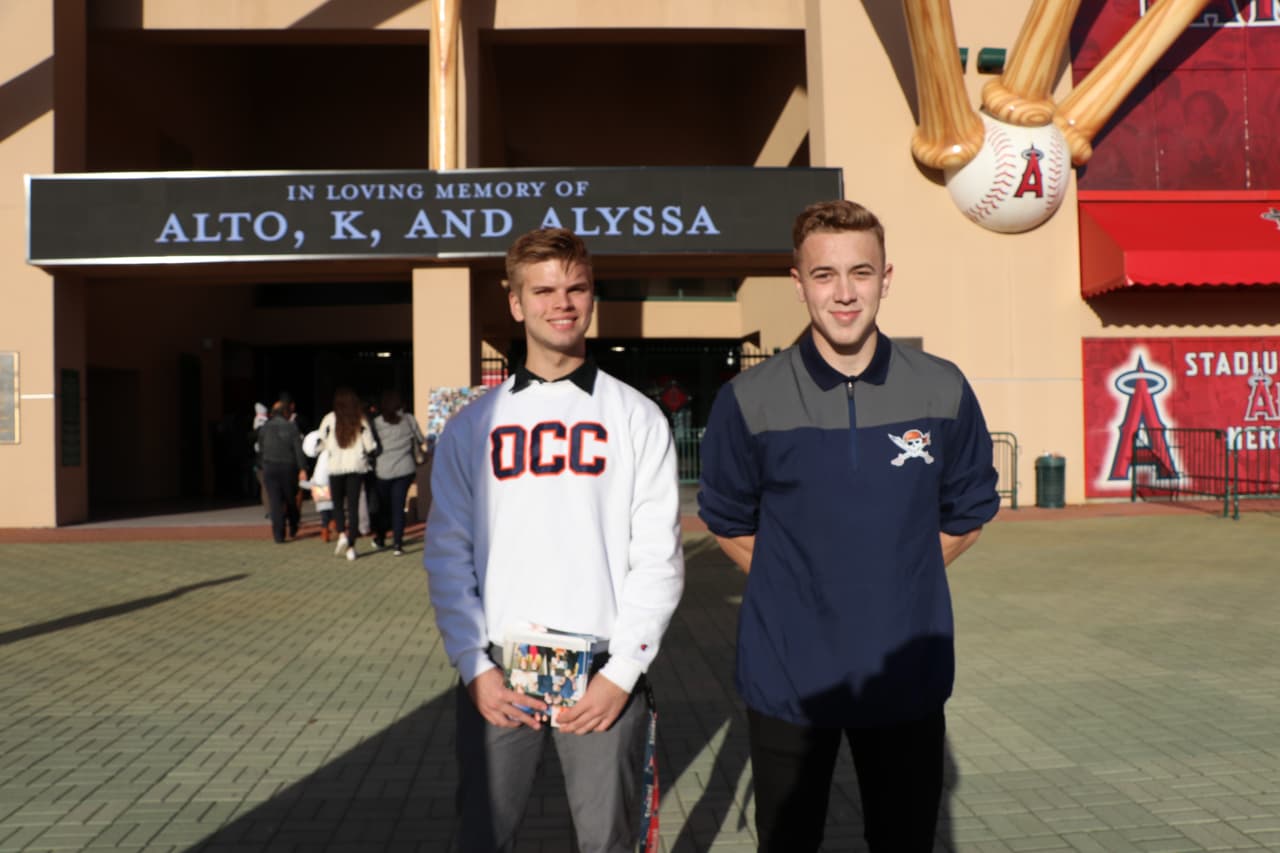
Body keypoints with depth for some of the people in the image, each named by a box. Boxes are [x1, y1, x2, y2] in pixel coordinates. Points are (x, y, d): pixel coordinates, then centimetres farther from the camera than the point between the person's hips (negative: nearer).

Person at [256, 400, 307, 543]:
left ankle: (278, 533, -5)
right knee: (290, 499, 15)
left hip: (270, 468, 0)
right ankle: (293, 528, 22)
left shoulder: (264, 428, 4)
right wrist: (302, 469, -9)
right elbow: (298, 450, -8)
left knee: (275, 501, 0)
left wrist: (263, 466, 20)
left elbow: (260, 451, 8)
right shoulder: (291, 428, -2)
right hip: (288, 467, 0)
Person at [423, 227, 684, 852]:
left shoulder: (637, 418, 1)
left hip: (604, 675, -1)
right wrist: (475, 665, -5)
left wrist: (623, 671, -8)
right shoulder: (471, 427, 6)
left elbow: (658, 556, -2)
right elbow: (448, 555, 4)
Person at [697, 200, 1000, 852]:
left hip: (908, 673, 2)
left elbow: (967, 512, 8)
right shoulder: (749, 400, -10)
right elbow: (728, 521, 3)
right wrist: (795, 588, 0)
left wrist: (897, 580, 4)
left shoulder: (943, 391, -5)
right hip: (787, 676, -1)